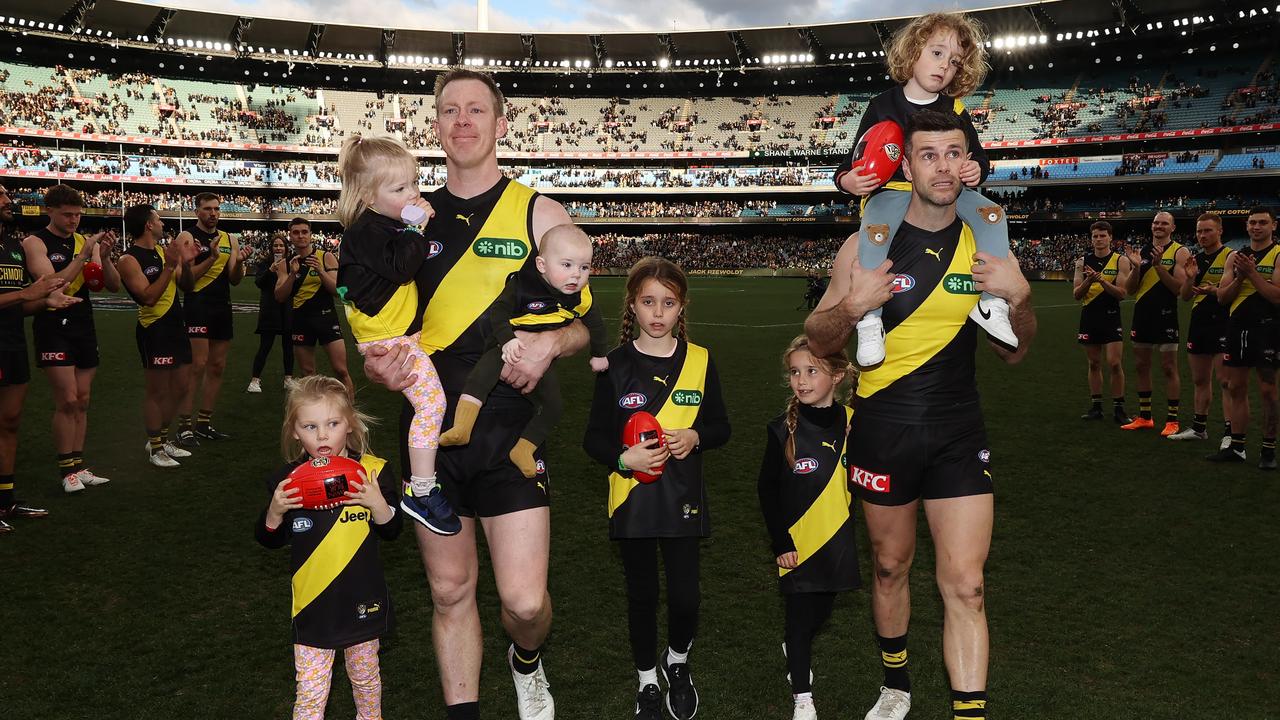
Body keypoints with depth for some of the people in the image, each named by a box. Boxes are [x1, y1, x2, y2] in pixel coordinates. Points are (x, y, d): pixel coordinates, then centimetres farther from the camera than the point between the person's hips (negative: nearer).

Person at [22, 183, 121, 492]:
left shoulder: (85, 241, 8)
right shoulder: (35, 243, -6)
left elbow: (113, 286, 4)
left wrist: (104, 256, -13)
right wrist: (84, 255, -23)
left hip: (84, 328, 6)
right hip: (54, 329, -5)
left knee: (82, 401, 8)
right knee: (67, 401, -8)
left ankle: (79, 464, 14)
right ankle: (67, 470, 2)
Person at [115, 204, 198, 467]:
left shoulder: (163, 252, 10)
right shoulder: (129, 260, -12)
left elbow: (187, 286, 12)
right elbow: (148, 297, -21)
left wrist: (186, 264, -7)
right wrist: (169, 266, -26)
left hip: (176, 326, 8)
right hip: (154, 330, -8)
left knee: (180, 388, 14)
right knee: (157, 391, -2)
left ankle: (162, 439, 28)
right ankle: (154, 448, 11)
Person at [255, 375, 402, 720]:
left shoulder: (372, 471, -9)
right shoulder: (288, 479, -7)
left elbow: (392, 531, -4)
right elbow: (269, 540, 3)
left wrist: (377, 503, -24)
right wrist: (275, 512, -18)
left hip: (362, 601, 1)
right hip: (313, 604, 0)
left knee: (365, 679, 21)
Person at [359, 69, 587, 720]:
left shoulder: (539, 214, 0)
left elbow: (590, 321, 2)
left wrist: (551, 342, -20)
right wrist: (378, 366, -6)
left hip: (510, 428, -3)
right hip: (428, 428, 3)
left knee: (524, 602, -7)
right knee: (449, 592, 11)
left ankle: (527, 662, 28)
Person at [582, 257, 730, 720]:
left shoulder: (699, 360, 0)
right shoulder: (615, 365, -3)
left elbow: (720, 427, 6)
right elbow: (594, 438, 0)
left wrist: (694, 437, -14)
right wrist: (624, 458, -19)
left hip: (682, 499, 0)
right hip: (632, 500, 0)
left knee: (685, 596, 2)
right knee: (641, 596, 12)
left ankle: (677, 663, 34)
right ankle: (647, 681, 34)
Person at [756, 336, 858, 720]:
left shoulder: (852, 422, -5)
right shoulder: (783, 430, -11)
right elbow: (767, 490, -6)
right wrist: (780, 544, -9)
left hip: (837, 540, 3)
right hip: (797, 543, -3)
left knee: (819, 612, 18)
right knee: (800, 617, 5)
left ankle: (794, 650, 48)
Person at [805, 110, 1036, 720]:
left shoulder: (985, 243, 0)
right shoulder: (868, 244, -7)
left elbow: (1012, 352, 7)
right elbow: (818, 341, -2)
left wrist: (1019, 296, -13)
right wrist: (853, 306, -22)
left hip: (959, 431, 1)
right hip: (883, 429, -1)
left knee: (965, 586, -4)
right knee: (890, 566, 15)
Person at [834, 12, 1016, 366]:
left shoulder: (954, 110, 10)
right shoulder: (883, 106, 2)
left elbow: (977, 155, 17)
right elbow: (858, 157, 4)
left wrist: (977, 170, -9)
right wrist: (848, 180, -20)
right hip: (892, 191, -3)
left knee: (992, 212, -21)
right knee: (875, 229, -36)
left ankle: (991, 303, -15)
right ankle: (870, 321, -31)